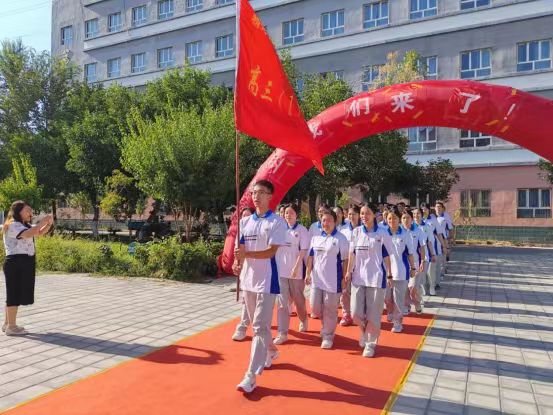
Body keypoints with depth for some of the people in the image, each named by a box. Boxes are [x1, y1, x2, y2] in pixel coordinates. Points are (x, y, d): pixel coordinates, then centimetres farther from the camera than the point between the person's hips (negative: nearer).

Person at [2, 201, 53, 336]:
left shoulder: (24, 225, 19)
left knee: (15, 294, 16)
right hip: (16, 262, -10)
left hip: (24, 262, 10)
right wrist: (42, 221, -24)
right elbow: (29, 234, -30)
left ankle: (7, 323, 26)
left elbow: (39, 232, 17)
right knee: (15, 294, -5)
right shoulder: (13, 225, -13)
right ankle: (11, 326, 1)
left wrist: (49, 224, -1)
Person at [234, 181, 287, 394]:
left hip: (266, 280, -6)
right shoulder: (245, 221, 9)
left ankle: (251, 376, -5)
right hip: (248, 278, 7)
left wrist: (247, 254, -24)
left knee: (260, 326, -8)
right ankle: (271, 351, 43)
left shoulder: (277, 222, -8)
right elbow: (240, 249, 10)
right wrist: (238, 263, -10)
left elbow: (271, 251, -15)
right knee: (257, 324, 19)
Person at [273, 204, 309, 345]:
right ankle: (282, 333, 2)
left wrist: (296, 267, -17)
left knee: (298, 299, 14)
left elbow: (303, 251, -9)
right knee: (282, 302, -1)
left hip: (295, 270, -3)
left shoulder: (302, 230, -4)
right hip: (280, 270, 3)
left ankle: (303, 320, 42)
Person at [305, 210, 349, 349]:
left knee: (329, 309, 3)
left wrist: (344, 278, -8)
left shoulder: (340, 238, -6)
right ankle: (328, 325, 37)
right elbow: (311, 256, 12)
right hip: (317, 278, 5)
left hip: (332, 279, -5)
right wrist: (308, 274, 8)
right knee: (316, 308, 9)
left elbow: (345, 260, -6)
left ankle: (327, 335, 19)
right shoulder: (316, 237, 9)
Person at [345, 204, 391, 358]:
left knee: (373, 314, 3)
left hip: (376, 277, -2)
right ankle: (363, 331, 32)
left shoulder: (382, 233, -3)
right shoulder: (356, 232, 4)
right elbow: (352, 253, 9)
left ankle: (371, 343, 22)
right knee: (356, 313, 0)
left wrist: (390, 274, 2)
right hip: (358, 277, 2)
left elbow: (386, 255, 1)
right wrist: (349, 271, 8)